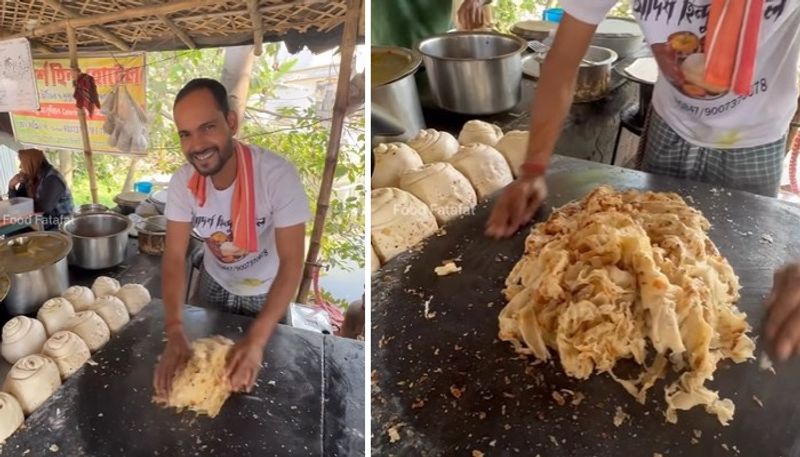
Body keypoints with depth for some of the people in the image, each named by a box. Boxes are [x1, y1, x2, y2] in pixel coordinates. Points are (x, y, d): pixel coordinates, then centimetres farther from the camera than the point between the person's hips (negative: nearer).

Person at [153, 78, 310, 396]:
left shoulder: (278, 175, -34)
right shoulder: (182, 181, -21)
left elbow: (292, 262, -33)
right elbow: (174, 256, -19)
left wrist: (257, 339, -41)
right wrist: (174, 331, -34)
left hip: (266, 290, -3)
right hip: (215, 282, 3)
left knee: (263, 376, 17)